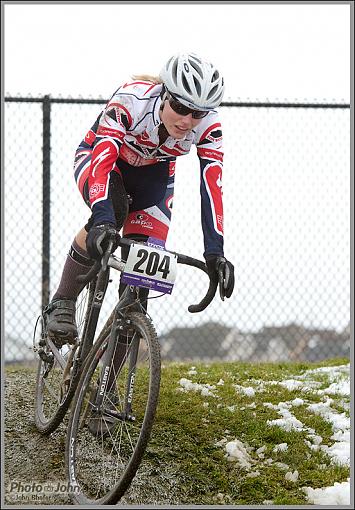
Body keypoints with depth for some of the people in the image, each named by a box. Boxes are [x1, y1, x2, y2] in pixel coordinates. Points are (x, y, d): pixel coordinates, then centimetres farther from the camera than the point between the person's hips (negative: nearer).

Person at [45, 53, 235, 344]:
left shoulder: (208, 127, -29)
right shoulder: (130, 100, -39)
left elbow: (212, 187, -32)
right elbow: (102, 161, -47)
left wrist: (214, 251, -42)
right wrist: (102, 219, -62)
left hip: (153, 173, 3)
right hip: (100, 155, -3)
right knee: (113, 210, -36)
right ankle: (62, 304, -19)